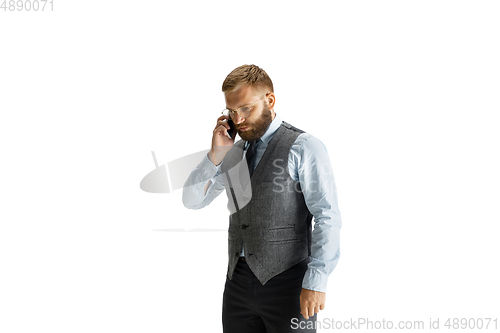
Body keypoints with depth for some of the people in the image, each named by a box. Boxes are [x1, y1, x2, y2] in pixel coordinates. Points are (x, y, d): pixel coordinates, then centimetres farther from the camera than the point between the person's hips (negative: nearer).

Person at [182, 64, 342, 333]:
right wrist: (215, 155, -2)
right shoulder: (234, 152, 12)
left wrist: (316, 283, -19)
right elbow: (192, 200, 12)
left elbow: (328, 218, -13)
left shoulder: (304, 147, -8)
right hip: (238, 279, 6)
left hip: (287, 281, -5)